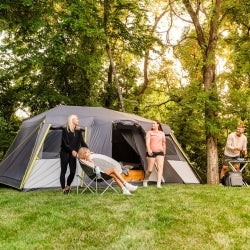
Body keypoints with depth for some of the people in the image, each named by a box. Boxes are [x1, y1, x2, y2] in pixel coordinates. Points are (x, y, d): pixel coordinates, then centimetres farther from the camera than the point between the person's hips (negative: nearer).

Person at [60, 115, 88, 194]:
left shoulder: (78, 131, 7)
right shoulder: (65, 130, -8)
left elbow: (82, 142, 9)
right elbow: (65, 143, -12)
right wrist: (72, 150, -22)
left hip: (73, 154, 5)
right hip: (65, 153, -4)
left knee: (73, 171, -1)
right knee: (63, 171, 1)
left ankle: (68, 186, 21)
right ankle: (63, 188, 11)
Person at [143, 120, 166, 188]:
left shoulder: (162, 133, 10)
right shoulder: (149, 132, 1)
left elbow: (163, 143, 18)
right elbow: (147, 142, -14)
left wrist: (164, 152, 19)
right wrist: (149, 150, -31)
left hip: (160, 152, 3)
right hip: (151, 153, -2)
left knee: (160, 167, -16)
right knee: (150, 169, -1)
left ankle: (159, 184, -19)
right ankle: (145, 181, 26)